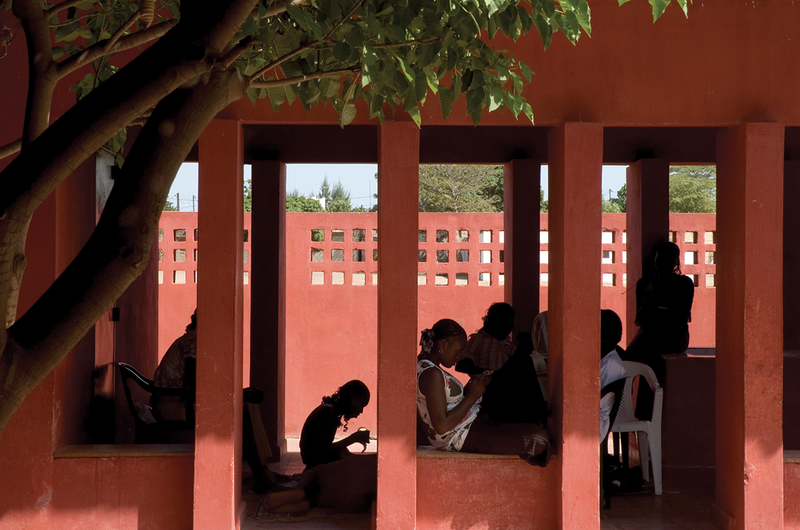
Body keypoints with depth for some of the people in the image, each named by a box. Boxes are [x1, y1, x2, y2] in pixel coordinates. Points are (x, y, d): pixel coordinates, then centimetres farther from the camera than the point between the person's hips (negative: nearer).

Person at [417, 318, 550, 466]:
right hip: (463, 437, -11)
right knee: (538, 439, -15)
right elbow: (442, 426, -28)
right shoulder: (431, 374, -23)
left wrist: (469, 387, 3)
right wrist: (472, 396, -19)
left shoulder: (423, 367, 10)